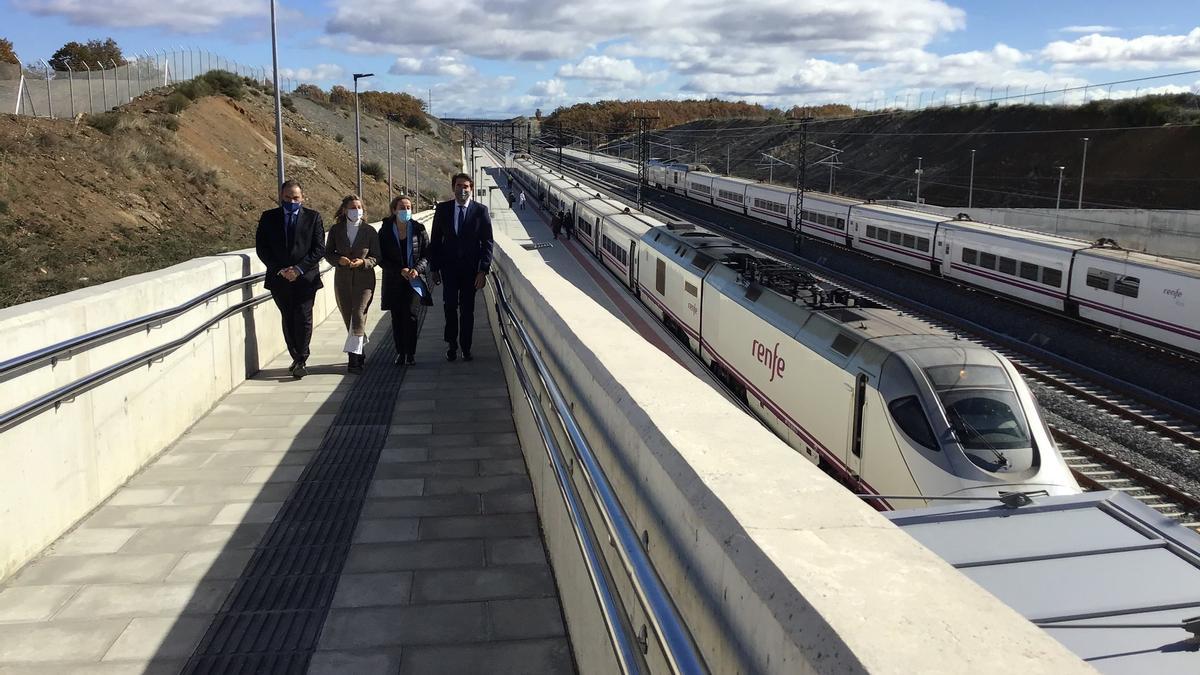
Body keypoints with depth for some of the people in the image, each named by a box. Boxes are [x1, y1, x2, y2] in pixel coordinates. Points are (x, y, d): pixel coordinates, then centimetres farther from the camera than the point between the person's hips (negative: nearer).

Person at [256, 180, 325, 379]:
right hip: (279, 278, 2)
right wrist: (279, 269, -9)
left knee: (303, 319, -6)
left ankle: (301, 361, 1)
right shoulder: (268, 218, 7)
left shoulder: (313, 217, 3)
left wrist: (299, 269, -12)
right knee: (288, 320, 9)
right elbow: (261, 248, 3)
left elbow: (319, 248, -2)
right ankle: (296, 358, 19)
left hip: (305, 277, -2)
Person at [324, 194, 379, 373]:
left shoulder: (369, 231, -1)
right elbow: (328, 253, 9)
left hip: (364, 279, -3)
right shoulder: (336, 230, 3)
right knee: (348, 319, 8)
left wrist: (363, 262, -17)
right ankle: (359, 352, 25)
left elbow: (376, 257, 2)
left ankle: (354, 357, -18)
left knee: (358, 315, -17)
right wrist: (339, 260, -12)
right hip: (342, 279, 3)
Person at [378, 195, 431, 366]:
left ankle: (411, 353, -3)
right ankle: (400, 352, 14)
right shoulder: (385, 231, 0)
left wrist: (417, 269, -15)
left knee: (410, 314, -11)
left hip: (414, 279, -1)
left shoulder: (419, 230, 0)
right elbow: (382, 258, -1)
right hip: (394, 281, 1)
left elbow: (427, 254, 3)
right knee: (397, 317, 3)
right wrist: (400, 270, -13)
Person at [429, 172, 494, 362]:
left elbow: (487, 242, -3)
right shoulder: (442, 209, 3)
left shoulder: (480, 211, -2)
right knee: (450, 307, 0)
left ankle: (466, 347, 16)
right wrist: (435, 268, 2)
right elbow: (435, 240, 7)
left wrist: (483, 270, -9)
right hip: (448, 267, 1)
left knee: (467, 309, 6)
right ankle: (452, 345, 14)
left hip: (471, 268, -1)